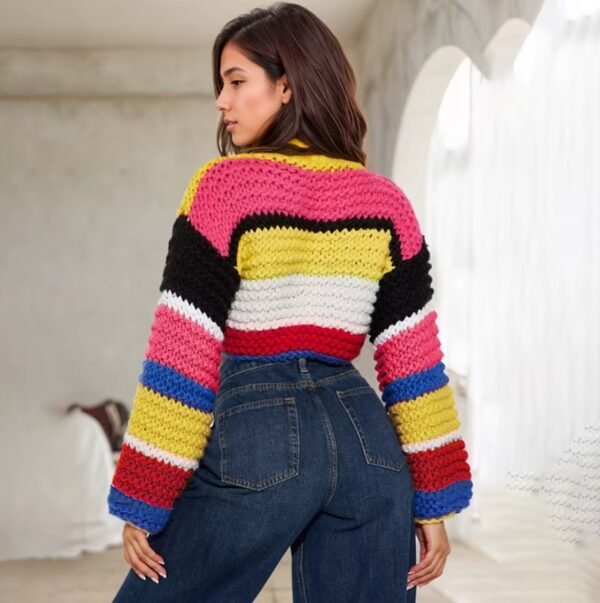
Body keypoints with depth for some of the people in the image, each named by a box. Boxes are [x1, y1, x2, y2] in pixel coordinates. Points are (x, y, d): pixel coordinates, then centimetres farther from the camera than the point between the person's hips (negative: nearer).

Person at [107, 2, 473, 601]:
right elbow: (413, 363, 4)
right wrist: (432, 502, 8)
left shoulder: (226, 184, -6)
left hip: (255, 437, -5)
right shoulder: (385, 200, 6)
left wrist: (142, 501, -3)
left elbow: (183, 355, -9)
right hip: (364, 441, 5)